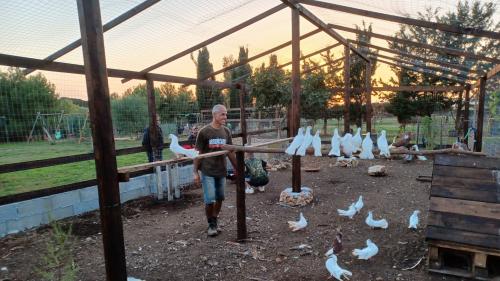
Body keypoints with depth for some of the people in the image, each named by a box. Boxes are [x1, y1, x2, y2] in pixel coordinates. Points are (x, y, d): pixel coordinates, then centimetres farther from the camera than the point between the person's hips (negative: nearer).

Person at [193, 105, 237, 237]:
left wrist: (237, 169, 11)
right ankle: (211, 224, 19)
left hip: (221, 171, 4)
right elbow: (198, 153, -4)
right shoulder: (204, 132, -8)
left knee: (219, 199, 12)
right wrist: (195, 172, -6)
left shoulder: (226, 131, 4)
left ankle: (214, 221, 32)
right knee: (210, 200, -3)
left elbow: (230, 152, 11)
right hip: (207, 172, -4)